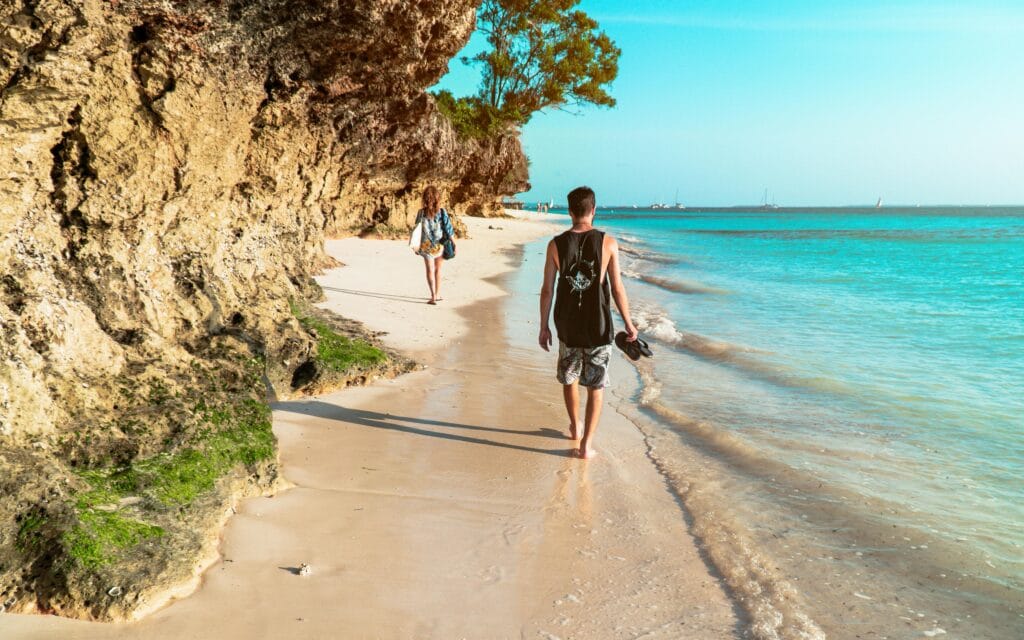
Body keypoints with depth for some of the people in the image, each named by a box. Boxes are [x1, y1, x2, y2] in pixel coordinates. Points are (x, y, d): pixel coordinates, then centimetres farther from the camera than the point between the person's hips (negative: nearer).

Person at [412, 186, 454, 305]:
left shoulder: (421, 213, -9)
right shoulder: (442, 212, -10)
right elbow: (448, 229, -7)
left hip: (427, 246, -1)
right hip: (440, 246, 1)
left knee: (430, 270, 6)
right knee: (438, 270, 16)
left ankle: (433, 296, -3)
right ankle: (437, 295, 22)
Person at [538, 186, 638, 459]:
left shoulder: (556, 244, -6)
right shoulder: (608, 243, -9)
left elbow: (547, 290, -4)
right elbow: (617, 289, -7)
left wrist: (544, 327, 7)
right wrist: (629, 324, 5)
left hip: (567, 326, 2)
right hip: (599, 328, -2)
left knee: (569, 378, 23)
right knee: (596, 386, 10)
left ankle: (575, 427, 42)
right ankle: (586, 444, 8)